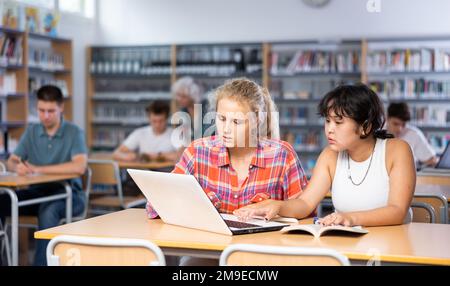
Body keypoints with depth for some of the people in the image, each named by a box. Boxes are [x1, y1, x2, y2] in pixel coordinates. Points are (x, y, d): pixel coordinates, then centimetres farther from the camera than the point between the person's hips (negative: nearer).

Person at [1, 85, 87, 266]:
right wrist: (17, 166, -18)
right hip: (37, 191, 5)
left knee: (48, 211, -38)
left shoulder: (74, 132, -6)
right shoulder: (31, 132, 10)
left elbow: (80, 167, -21)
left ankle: (42, 262, -31)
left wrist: (39, 169, -21)